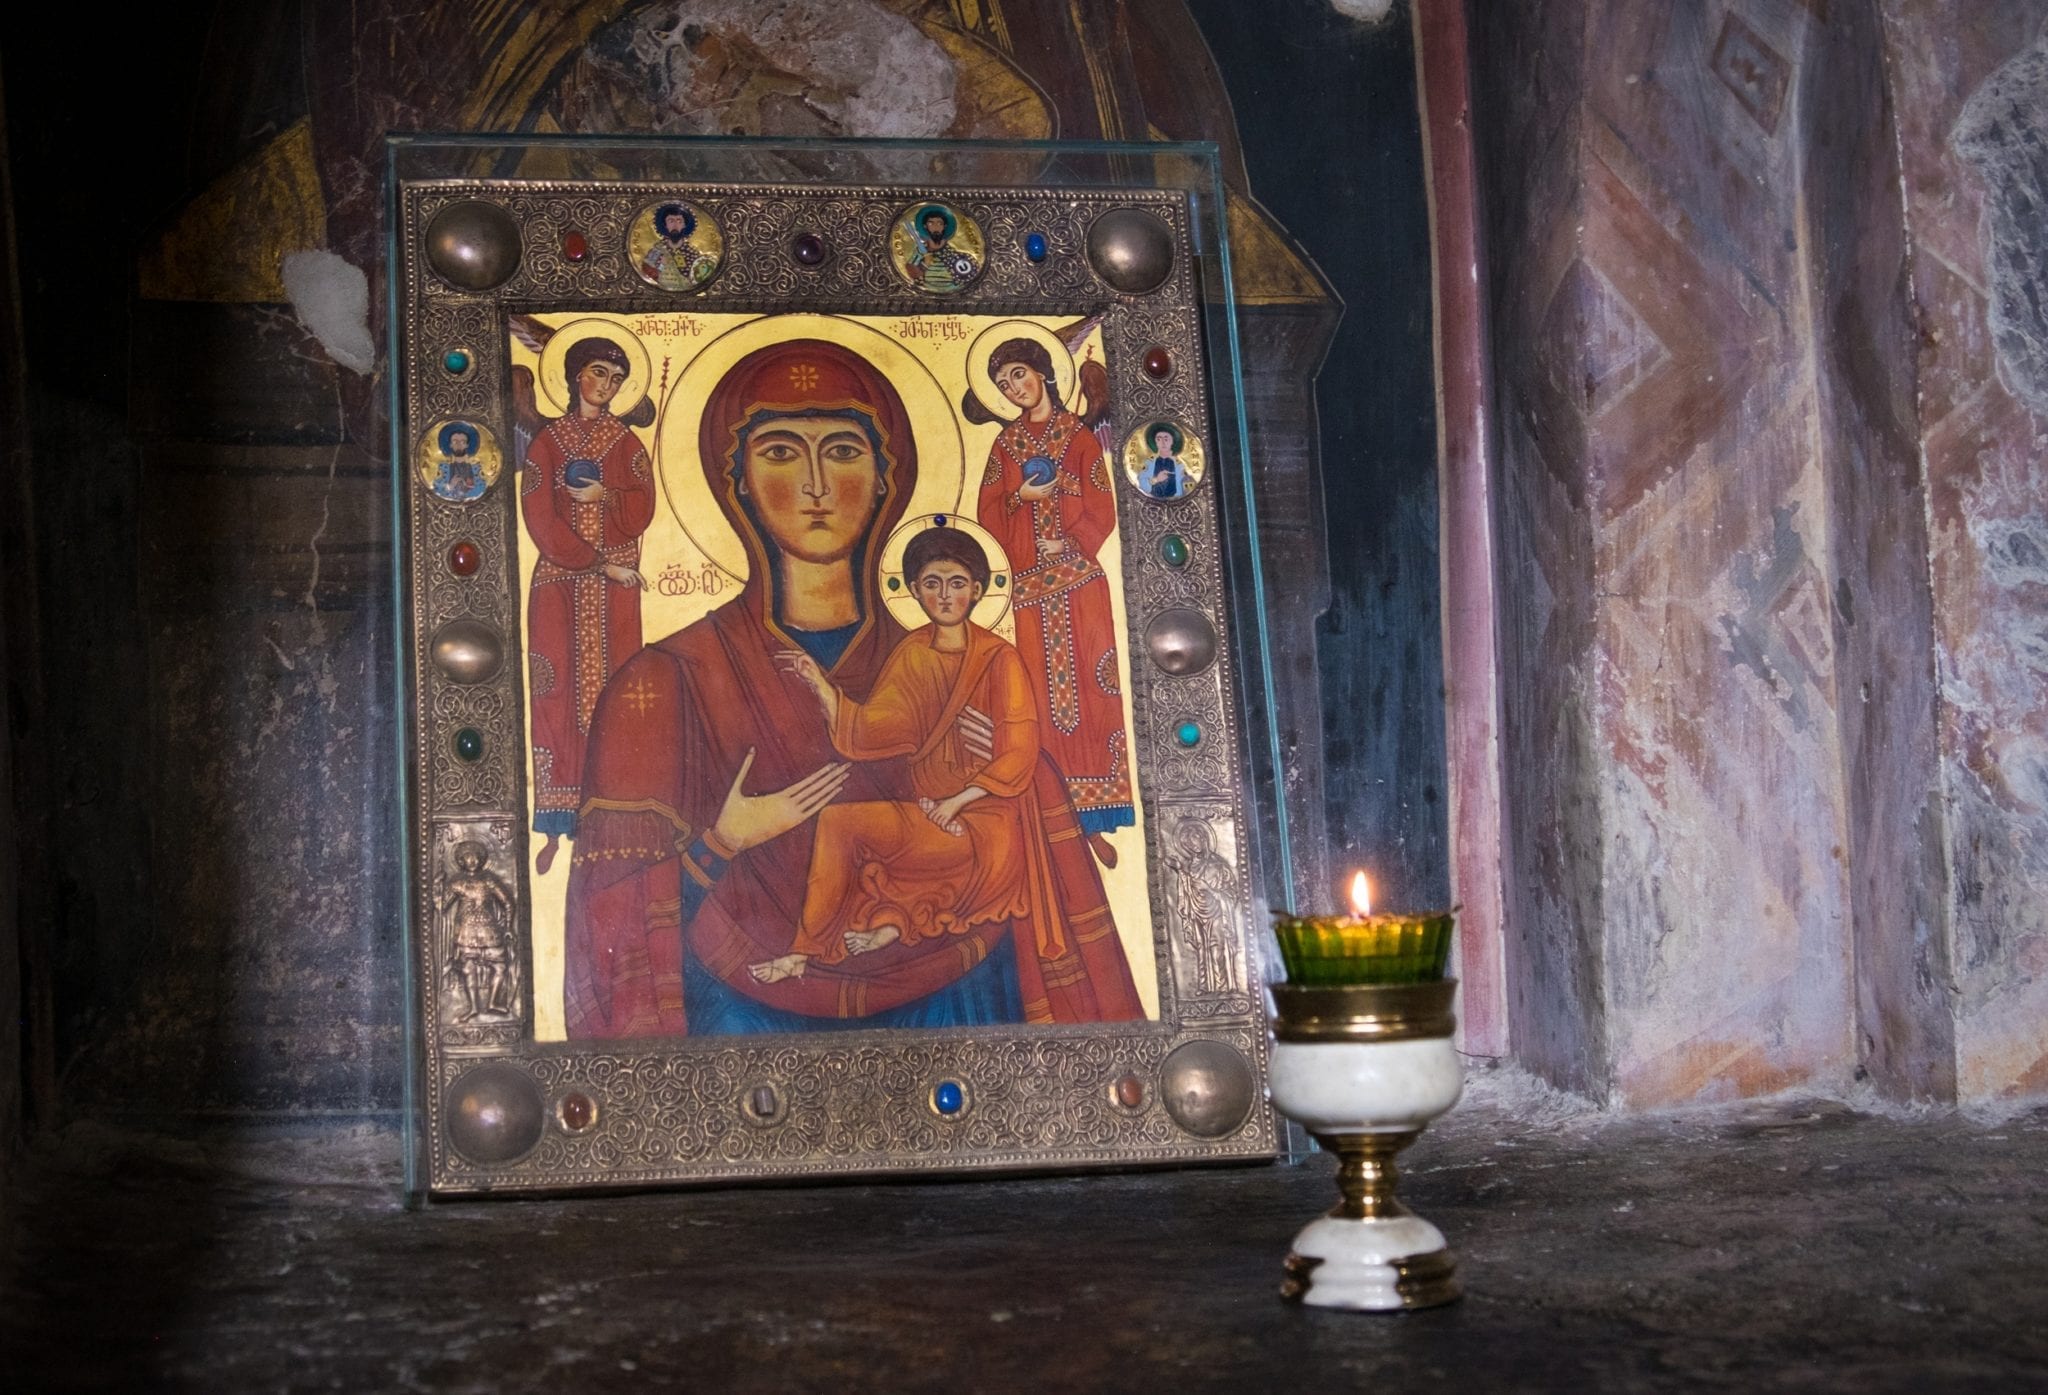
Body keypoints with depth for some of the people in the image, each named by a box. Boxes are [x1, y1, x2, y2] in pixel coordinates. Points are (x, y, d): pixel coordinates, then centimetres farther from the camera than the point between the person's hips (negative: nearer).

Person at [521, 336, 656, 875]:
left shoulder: (627, 444, 11)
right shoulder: (547, 442, 6)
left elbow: (642, 511, 0)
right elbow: (540, 521, -4)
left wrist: (602, 497, -18)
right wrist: (601, 564, -10)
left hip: (615, 588, 1)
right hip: (559, 583, -1)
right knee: (556, 694, -6)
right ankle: (556, 830, -5)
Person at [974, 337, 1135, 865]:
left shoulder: (1079, 436, 6)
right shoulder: (1006, 443, 14)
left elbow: (1101, 510, 2)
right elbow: (988, 512, 8)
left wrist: (1070, 545, -11)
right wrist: (1022, 496, -9)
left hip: (1078, 578, -2)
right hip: (1031, 585, 2)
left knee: (1088, 687, -8)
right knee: (1046, 695, -2)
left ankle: (1096, 819, -8)